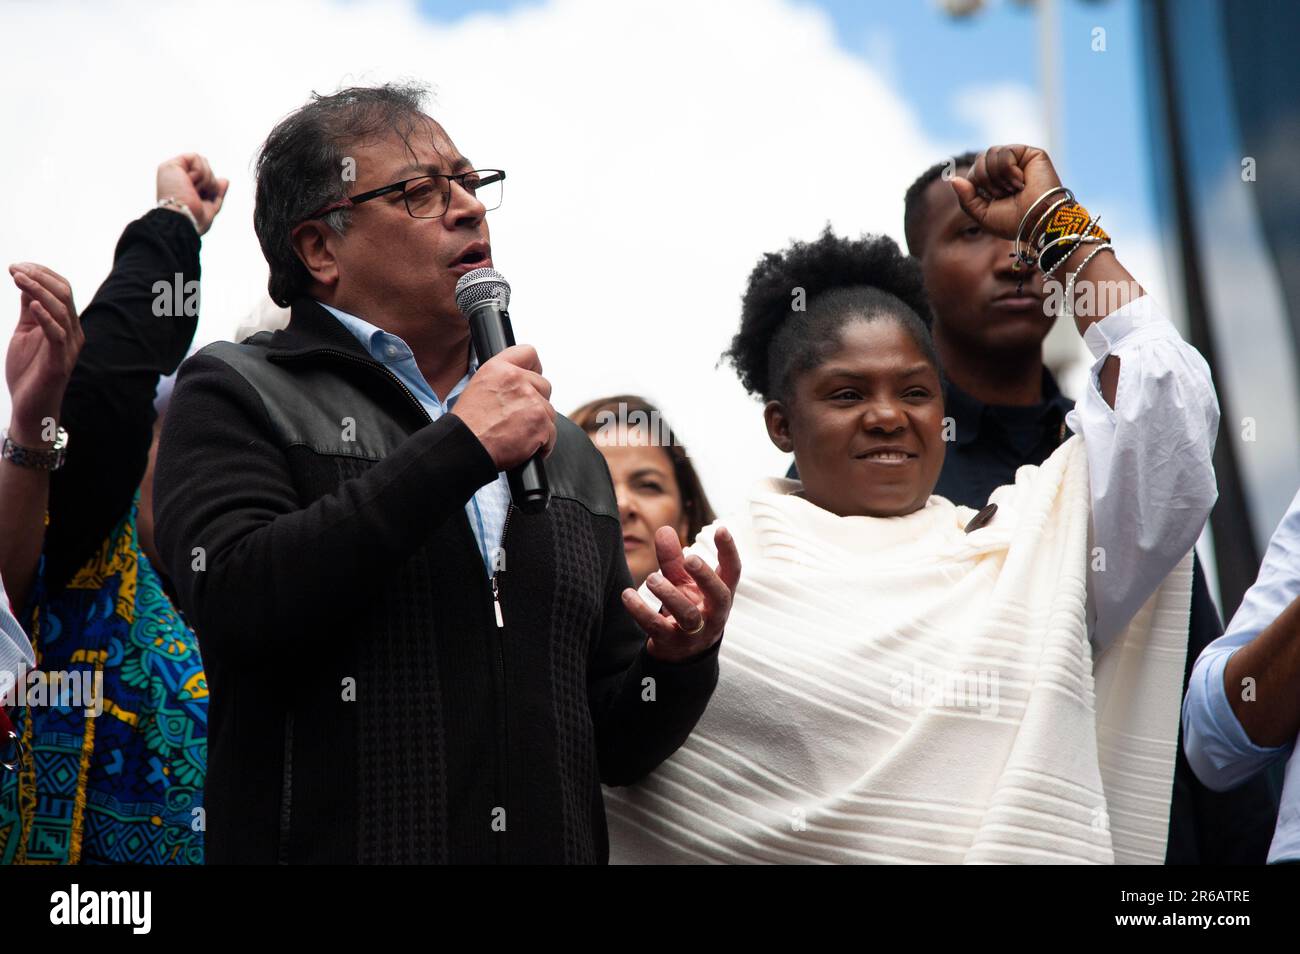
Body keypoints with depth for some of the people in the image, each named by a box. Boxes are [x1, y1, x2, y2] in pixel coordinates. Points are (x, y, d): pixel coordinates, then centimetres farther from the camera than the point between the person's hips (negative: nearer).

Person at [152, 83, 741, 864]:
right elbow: (236, 602, -17)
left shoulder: (569, 454, 16)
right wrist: (462, 449, -14)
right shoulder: (240, 396, 2)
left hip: (551, 843, 4)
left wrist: (681, 659, -4)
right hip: (335, 844, -4)